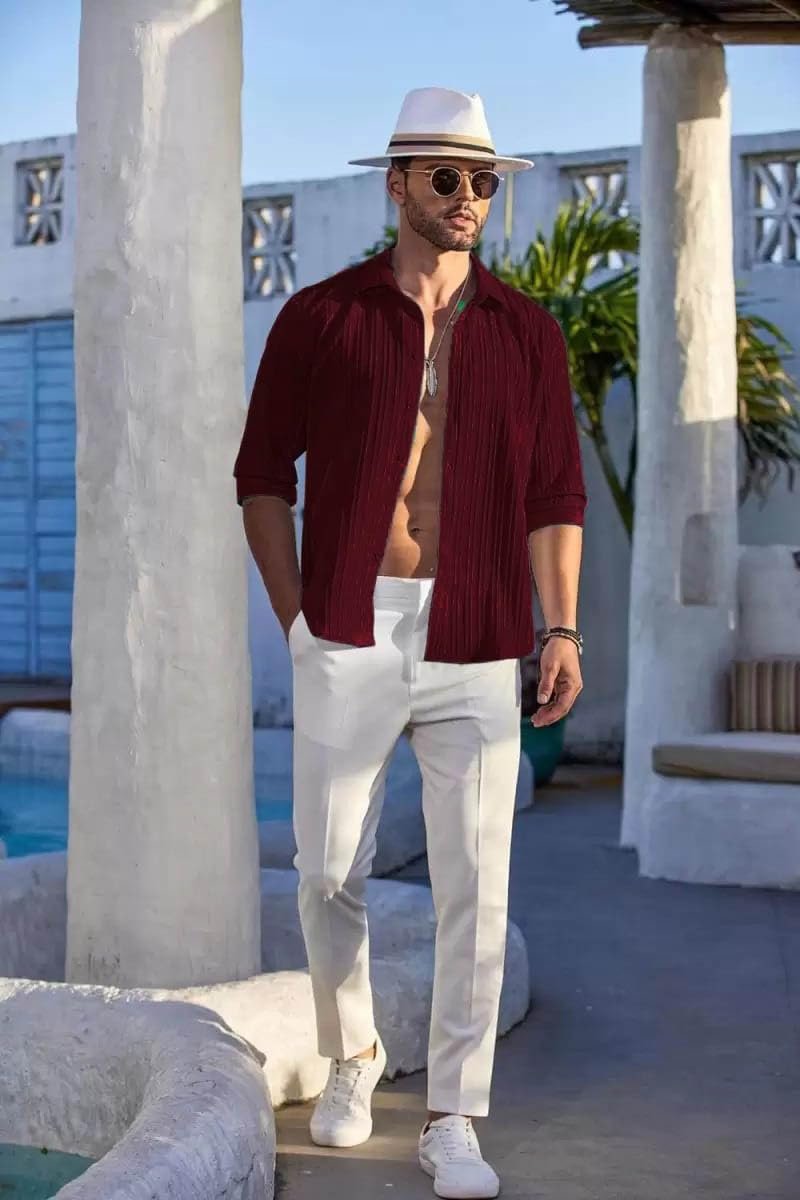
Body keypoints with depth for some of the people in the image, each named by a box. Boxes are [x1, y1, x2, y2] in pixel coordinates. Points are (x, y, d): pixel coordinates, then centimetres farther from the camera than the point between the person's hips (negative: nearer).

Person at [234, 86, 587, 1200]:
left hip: (475, 645, 1)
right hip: (349, 636, 0)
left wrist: (561, 628, -2)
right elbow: (263, 471, 8)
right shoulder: (321, 317, 4)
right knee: (329, 871, 6)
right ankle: (351, 1060, 32)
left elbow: (555, 494, 8)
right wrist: (293, 613, 1)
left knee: (475, 888, -1)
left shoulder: (527, 331, 8)